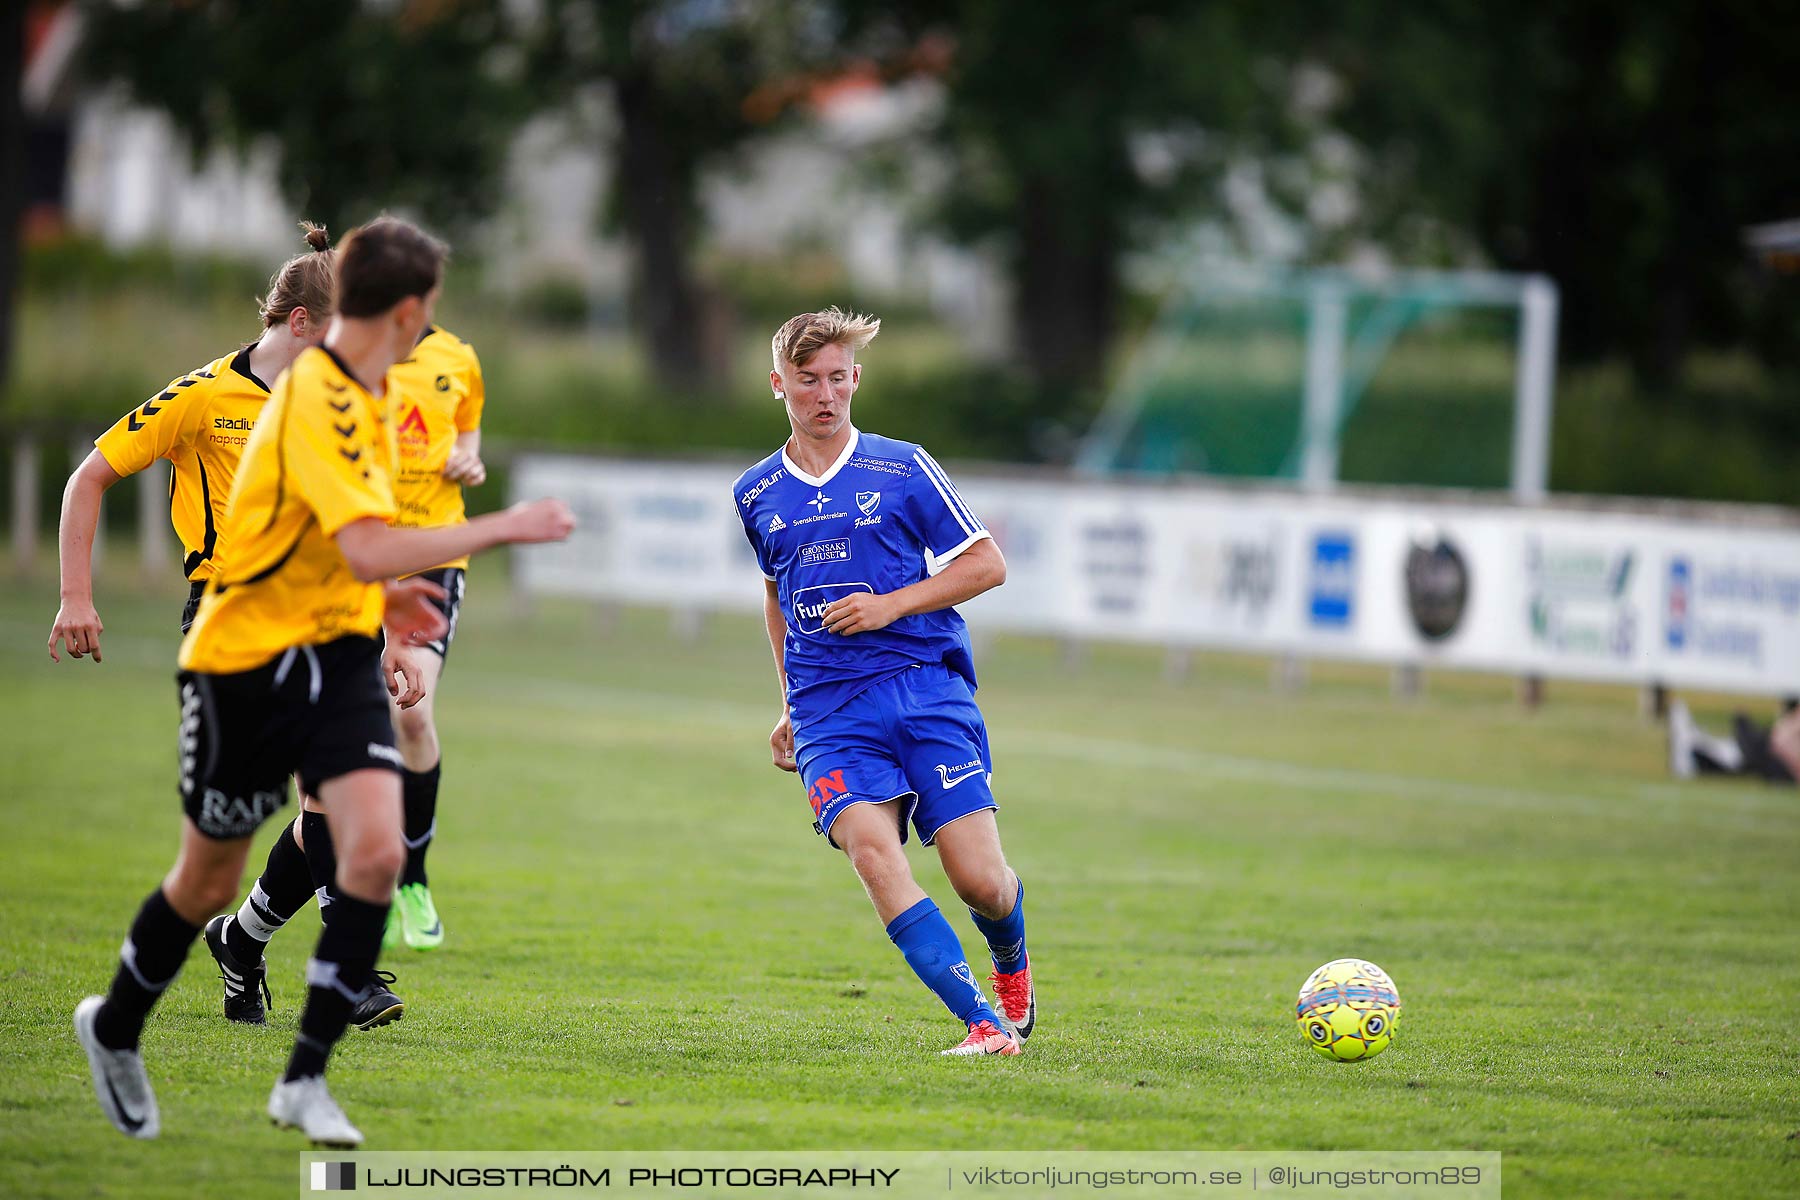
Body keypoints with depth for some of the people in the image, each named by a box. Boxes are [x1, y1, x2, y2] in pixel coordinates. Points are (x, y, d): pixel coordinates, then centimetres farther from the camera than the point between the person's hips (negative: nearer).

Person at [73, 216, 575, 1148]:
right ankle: (114, 1027, 37)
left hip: (336, 656, 7)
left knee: (375, 852, -15)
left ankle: (304, 1078, -9)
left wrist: (379, 596, 16)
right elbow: (372, 549, -33)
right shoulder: (317, 401, -22)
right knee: (210, 880, 9)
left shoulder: (363, 396, 8)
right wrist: (499, 530, -26)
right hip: (245, 661, -7)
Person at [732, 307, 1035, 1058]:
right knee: (870, 848, -26)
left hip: (926, 684, -2)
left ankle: (1011, 966, 30)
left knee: (978, 877, -9)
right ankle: (985, 1023, -28)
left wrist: (891, 606, -7)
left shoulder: (902, 468, 4)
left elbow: (987, 565, 6)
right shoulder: (757, 495, 14)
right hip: (829, 709, 2)